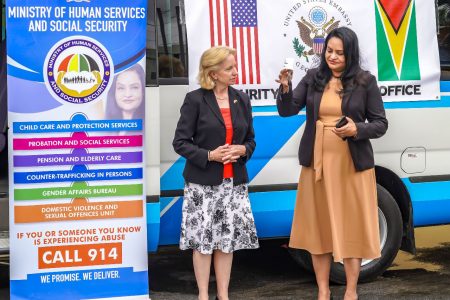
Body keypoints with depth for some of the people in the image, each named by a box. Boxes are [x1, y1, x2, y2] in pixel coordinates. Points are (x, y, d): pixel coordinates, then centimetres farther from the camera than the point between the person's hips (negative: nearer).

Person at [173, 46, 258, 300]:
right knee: (203, 239, 2)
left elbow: (251, 139, 15)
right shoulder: (195, 100, -6)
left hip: (234, 182, 4)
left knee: (228, 239, 7)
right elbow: (181, 142, -6)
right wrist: (209, 155, -18)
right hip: (203, 183, -4)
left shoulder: (241, 100, 8)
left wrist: (242, 150, -7)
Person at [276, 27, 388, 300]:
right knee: (319, 225, 8)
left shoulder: (365, 81, -3)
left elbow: (380, 124, -1)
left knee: (351, 226, 4)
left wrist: (357, 129, -19)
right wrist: (285, 88, -19)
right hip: (317, 163, 3)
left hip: (352, 164, -2)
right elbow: (287, 111, 0)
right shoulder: (313, 78, 4)